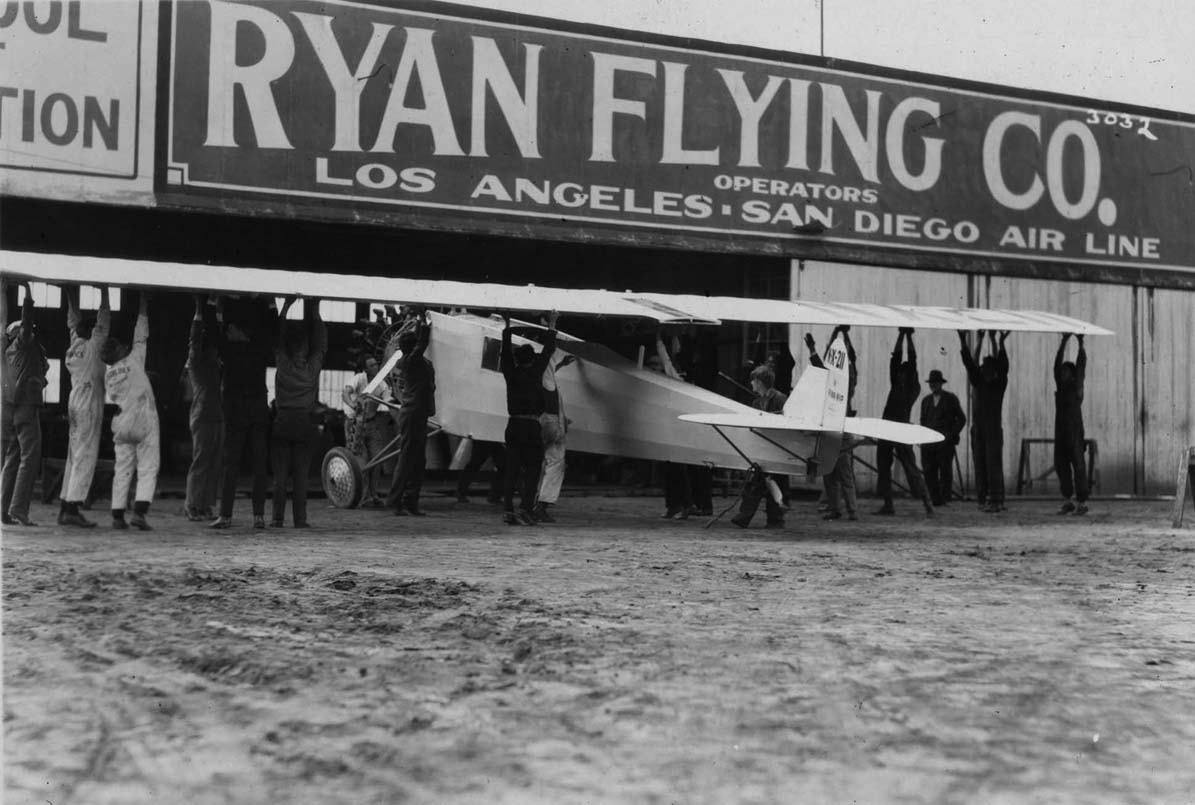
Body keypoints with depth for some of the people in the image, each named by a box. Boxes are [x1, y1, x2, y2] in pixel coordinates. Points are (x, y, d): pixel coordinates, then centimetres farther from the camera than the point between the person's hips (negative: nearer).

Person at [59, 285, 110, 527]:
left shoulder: (74, 346, 12)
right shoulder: (93, 345, -7)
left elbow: (73, 321, 25)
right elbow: (104, 319, -3)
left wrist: (72, 296, 29)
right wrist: (104, 292, 4)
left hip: (75, 404, 9)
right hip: (89, 405, -8)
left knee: (74, 456, 10)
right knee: (85, 456, -10)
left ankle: (66, 507, 10)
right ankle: (72, 509, -14)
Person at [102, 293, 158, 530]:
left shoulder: (108, 374, 9)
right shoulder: (134, 360, -5)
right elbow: (141, 334, 1)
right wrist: (143, 304, 9)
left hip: (122, 424, 5)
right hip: (144, 421, -5)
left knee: (123, 470, 9)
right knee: (148, 469, -4)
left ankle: (118, 515, 4)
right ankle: (139, 511, -17)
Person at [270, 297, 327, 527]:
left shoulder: (282, 364, -4)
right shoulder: (314, 366, -4)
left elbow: (277, 336, 4)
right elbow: (321, 340, 8)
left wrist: (287, 305, 4)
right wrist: (314, 311, 9)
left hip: (282, 422, 0)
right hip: (305, 424, 0)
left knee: (280, 474, 2)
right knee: (301, 474, 2)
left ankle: (278, 518, -1)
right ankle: (300, 519, -1)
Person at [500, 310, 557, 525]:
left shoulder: (510, 373, 4)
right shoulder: (534, 372, -4)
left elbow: (506, 352, 18)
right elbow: (548, 351, 6)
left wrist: (507, 326, 29)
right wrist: (551, 326, 17)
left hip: (513, 425, 4)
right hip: (531, 426, -4)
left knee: (511, 469, 6)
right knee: (532, 470, 0)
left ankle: (508, 510, 2)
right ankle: (525, 510, -9)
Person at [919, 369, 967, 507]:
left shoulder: (951, 399, 6)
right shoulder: (926, 400, 17)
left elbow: (961, 419, 7)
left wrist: (952, 435, -4)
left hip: (945, 443, -4)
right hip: (928, 443, 4)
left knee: (945, 471, -5)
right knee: (929, 472, -4)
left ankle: (944, 499, 0)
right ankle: (935, 499, -1)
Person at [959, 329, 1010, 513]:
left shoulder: (999, 383, 5)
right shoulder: (977, 382, 10)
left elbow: (1002, 365, -4)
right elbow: (969, 362, 4)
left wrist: (998, 342, -10)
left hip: (994, 430, -3)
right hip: (977, 429, 3)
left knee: (994, 465, -6)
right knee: (979, 465, 0)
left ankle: (995, 500, -8)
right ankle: (983, 499, 2)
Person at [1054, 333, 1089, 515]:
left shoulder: (1076, 386, -1)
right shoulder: (1060, 385, 12)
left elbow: (1081, 365, -6)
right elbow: (1057, 363, 10)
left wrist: (1080, 343, -6)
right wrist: (1064, 342, 9)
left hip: (1075, 430, -6)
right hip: (1060, 430, 6)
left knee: (1078, 465, -3)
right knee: (1060, 464, 6)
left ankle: (1082, 502, 0)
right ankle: (1068, 500, 14)